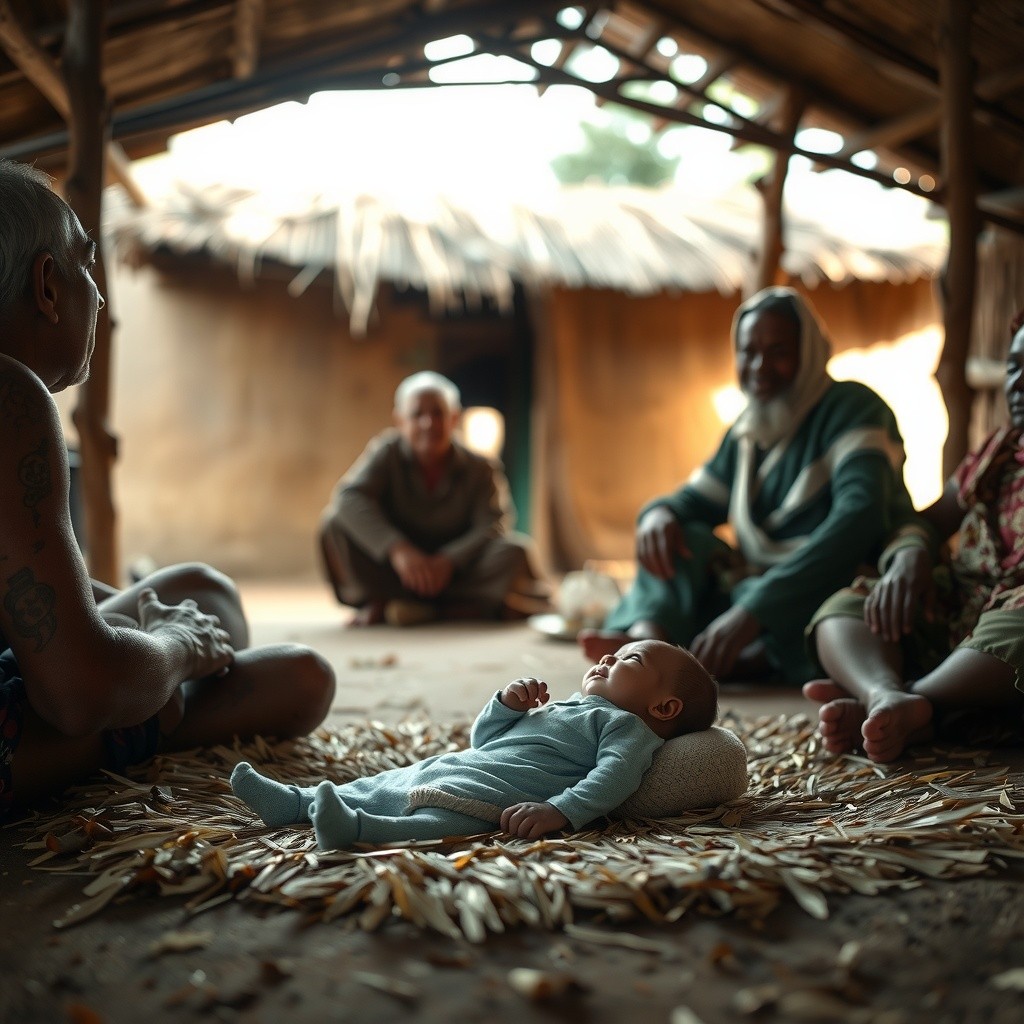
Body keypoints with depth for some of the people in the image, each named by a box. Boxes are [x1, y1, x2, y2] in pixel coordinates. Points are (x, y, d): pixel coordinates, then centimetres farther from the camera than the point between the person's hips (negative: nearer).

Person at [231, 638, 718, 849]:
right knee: (376, 786, 13)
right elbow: (483, 738, 32)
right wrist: (507, 704, 12)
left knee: (440, 821, -37)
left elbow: (614, 775, -15)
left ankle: (358, 829, -58)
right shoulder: (560, 709, 33)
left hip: (488, 792, -10)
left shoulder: (628, 727, 7)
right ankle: (292, 802, 20)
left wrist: (560, 810, -30)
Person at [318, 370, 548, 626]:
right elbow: (349, 497, -24)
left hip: (454, 570, 1)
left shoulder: (481, 469, -7)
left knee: (516, 550, -27)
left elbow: (493, 525, -19)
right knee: (335, 521, -21)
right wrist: (398, 548, -38)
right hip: (395, 570, -1)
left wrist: (448, 560, -36)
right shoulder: (387, 453, -8)